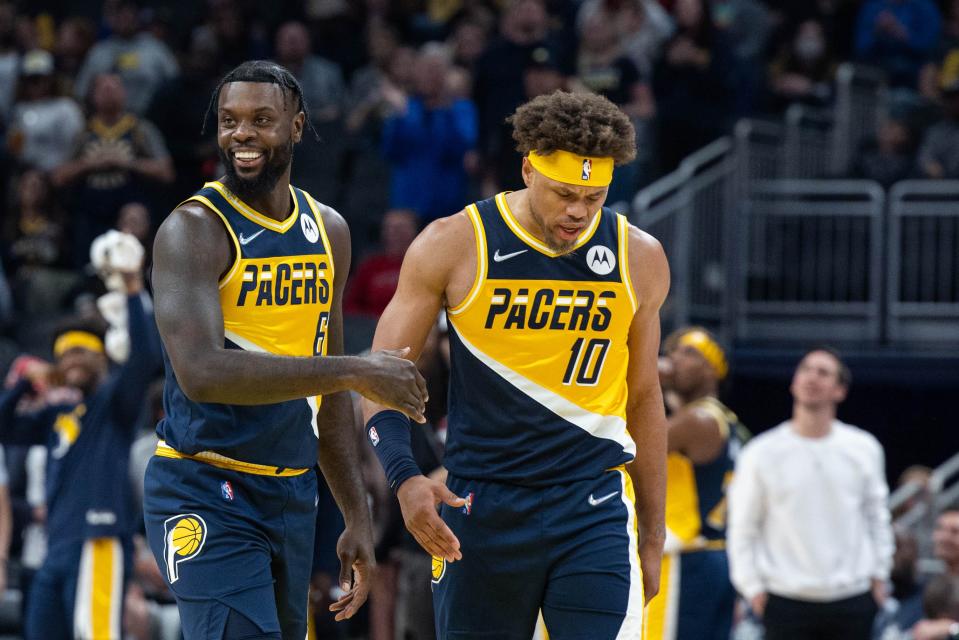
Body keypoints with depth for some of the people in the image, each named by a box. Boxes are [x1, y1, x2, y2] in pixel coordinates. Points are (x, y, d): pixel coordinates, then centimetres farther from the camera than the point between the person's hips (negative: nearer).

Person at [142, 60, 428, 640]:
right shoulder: (195, 230, -13)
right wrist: (353, 372, -27)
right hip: (206, 496, -7)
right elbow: (200, 371, -28)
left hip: (293, 496, 7)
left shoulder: (329, 232, 10)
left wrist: (357, 516, 17)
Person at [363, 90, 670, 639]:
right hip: (481, 508, 0)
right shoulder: (454, 246, -4)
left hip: (595, 508, 0)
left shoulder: (639, 259, 4)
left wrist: (653, 533, 16)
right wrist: (405, 478, -18)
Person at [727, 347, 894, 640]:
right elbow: (742, 527, 3)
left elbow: (877, 517, 15)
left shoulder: (864, 449, 5)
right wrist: (753, 588, -2)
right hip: (786, 602, -2)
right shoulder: (761, 453, -2)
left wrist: (879, 575, 11)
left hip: (853, 603, 2)